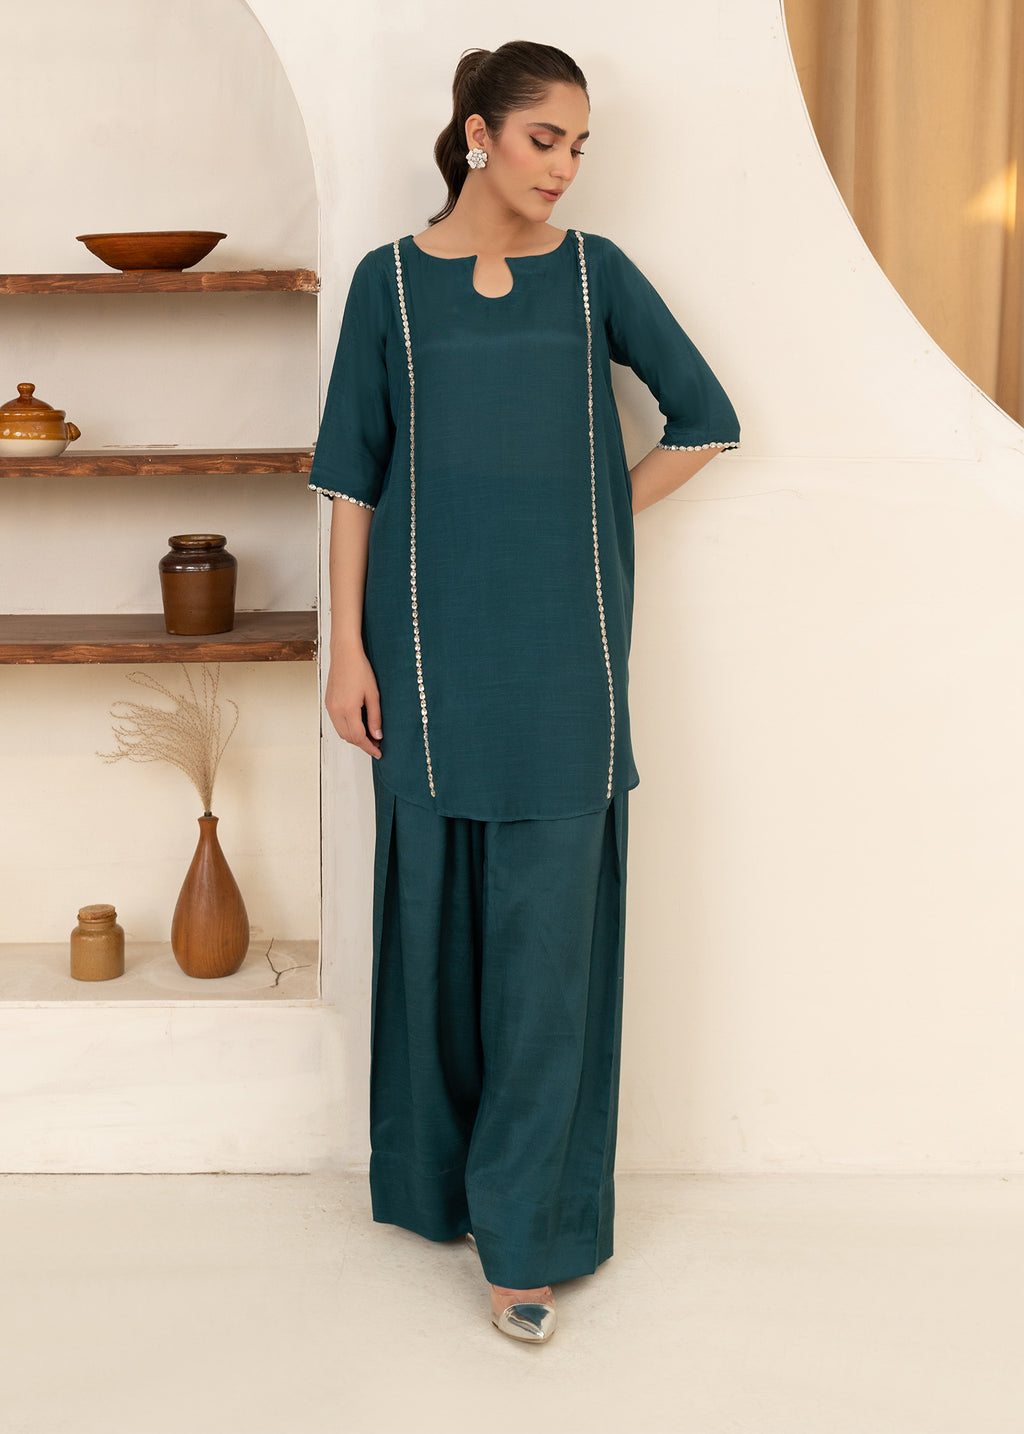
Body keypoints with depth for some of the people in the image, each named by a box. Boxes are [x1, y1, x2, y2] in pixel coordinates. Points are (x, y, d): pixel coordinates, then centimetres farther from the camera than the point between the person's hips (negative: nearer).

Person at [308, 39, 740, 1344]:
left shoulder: (596, 274, 5)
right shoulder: (391, 281, 3)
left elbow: (705, 418, 12)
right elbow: (352, 474, 2)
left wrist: (600, 522, 3)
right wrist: (347, 649, -3)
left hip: (562, 647, 0)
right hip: (434, 638, 0)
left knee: (550, 926, -1)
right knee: (439, 909, 9)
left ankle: (527, 1229, 8)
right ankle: (445, 1172, 29)